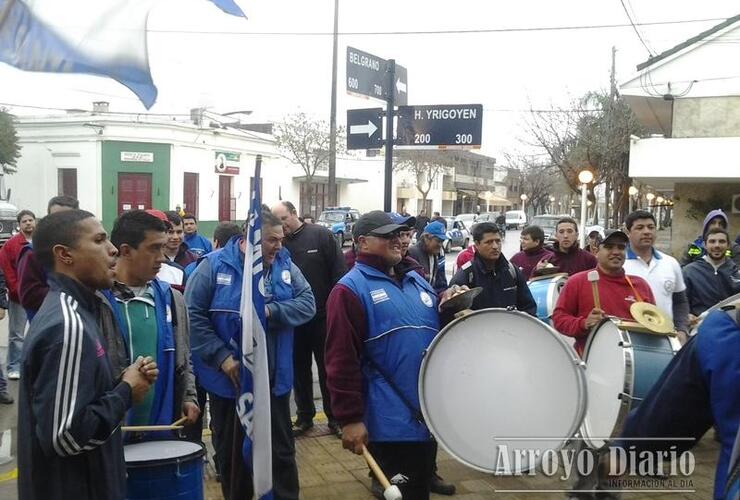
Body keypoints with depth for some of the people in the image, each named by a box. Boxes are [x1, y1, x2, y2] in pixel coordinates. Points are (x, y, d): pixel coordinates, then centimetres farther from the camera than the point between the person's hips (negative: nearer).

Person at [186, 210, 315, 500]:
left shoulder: (285, 265, 1)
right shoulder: (214, 265, -10)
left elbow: (308, 304, -5)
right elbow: (192, 315, -11)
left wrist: (271, 310, -22)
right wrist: (222, 357, -18)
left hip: (274, 379, 3)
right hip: (228, 379, -2)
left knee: (282, 450, 13)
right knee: (232, 452, 14)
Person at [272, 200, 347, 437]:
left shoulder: (321, 235, -6)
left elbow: (339, 273, -7)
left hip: (323, 315, -2)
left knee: (328, 368, 8)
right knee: (299, 369, 14)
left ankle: (334, 417, 21)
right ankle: (304, 415, 29)